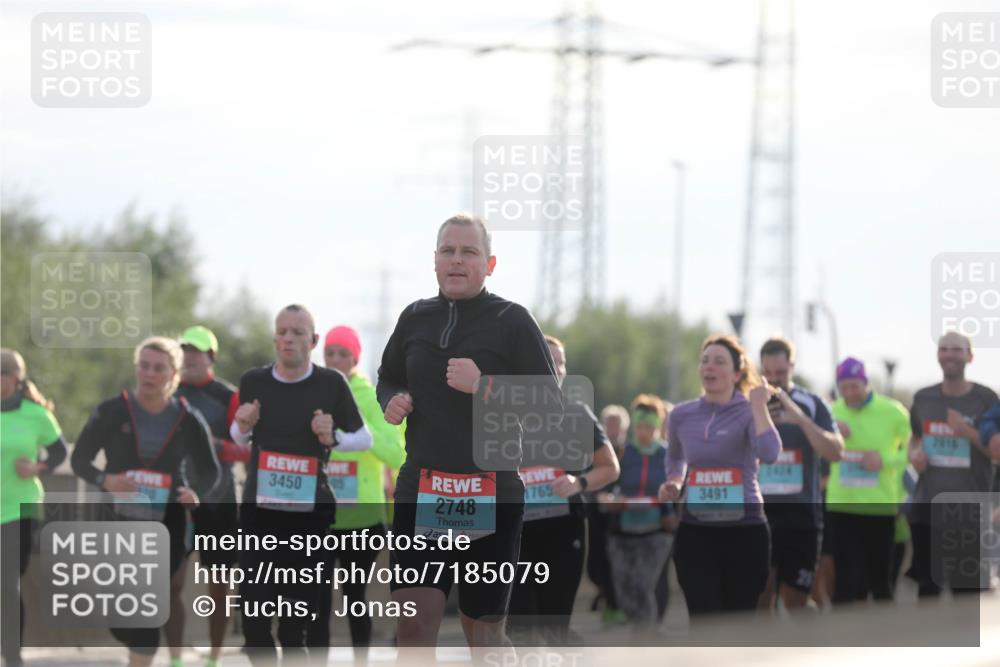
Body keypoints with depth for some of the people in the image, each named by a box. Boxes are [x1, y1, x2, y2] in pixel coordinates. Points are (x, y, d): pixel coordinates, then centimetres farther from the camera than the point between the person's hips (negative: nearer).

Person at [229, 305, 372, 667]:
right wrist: (243, 426, -4)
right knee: (253, 616, 1)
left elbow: (365, 438, 5)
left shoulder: (331, 383, -5)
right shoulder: (253, 382, 2)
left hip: (310, 514, -2)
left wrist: (333, 439, -14)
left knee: (296, 625, 0)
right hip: (258, 511, 2)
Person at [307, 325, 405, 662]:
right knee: (317, 599, -9)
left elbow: (396, 454, -13)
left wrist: (360, 426, -22)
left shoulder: (373, 398, -2)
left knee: (355, 596, 12)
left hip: (362, 514, -1)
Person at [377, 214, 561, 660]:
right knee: (414, 625, -7)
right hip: (421, 491, 3)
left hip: (491, 499, -3)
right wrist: (392, 402, 2)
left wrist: (483, 387, -21)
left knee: (484, 630, 8)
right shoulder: (416, 318, 9)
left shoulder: (512, 322, -4)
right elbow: (388, 379, 26)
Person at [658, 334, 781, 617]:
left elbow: (769, 454, -27)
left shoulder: (749, 412, -6)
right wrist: (673, 483, 7)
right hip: (696, 531, 2)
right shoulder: (682, 415, 5)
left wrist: (759, 405, -22)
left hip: (745, 530, -2)